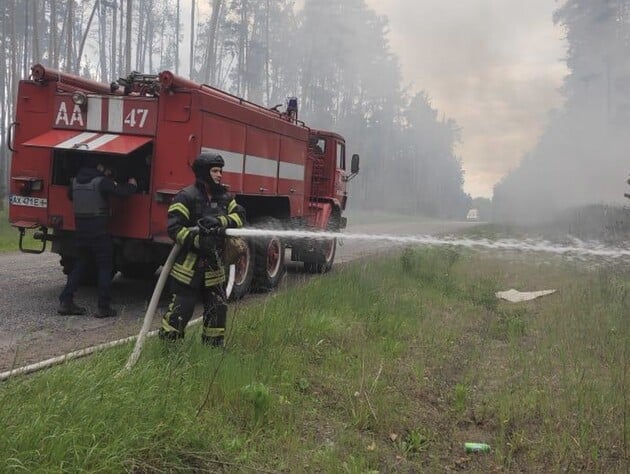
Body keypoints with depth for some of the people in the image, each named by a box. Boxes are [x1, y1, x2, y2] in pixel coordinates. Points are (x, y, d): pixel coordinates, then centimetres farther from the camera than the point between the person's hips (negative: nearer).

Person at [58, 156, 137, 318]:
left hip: (80, 230, 6)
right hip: (99, 232, -6)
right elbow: (122, 192, -19)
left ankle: (65, 302, 12)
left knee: (80, 265, 17)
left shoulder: (75, 182, 8)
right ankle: (104, 307, 2)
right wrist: (132, 185, 5)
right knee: (105, 268, 3)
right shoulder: (102, 182, -12)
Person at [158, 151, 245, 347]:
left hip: (213, 266, 7)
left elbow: (239, 216, -2)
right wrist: (198, 241, -28)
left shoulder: (223, 197, 9)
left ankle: (213, 344, 25)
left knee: (218, 308, 11)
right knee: (181, 309, -3)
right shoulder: (187, 197, -12)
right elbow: (174, 228, -18)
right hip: (189, 266, -6)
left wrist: (219, 221, -20)